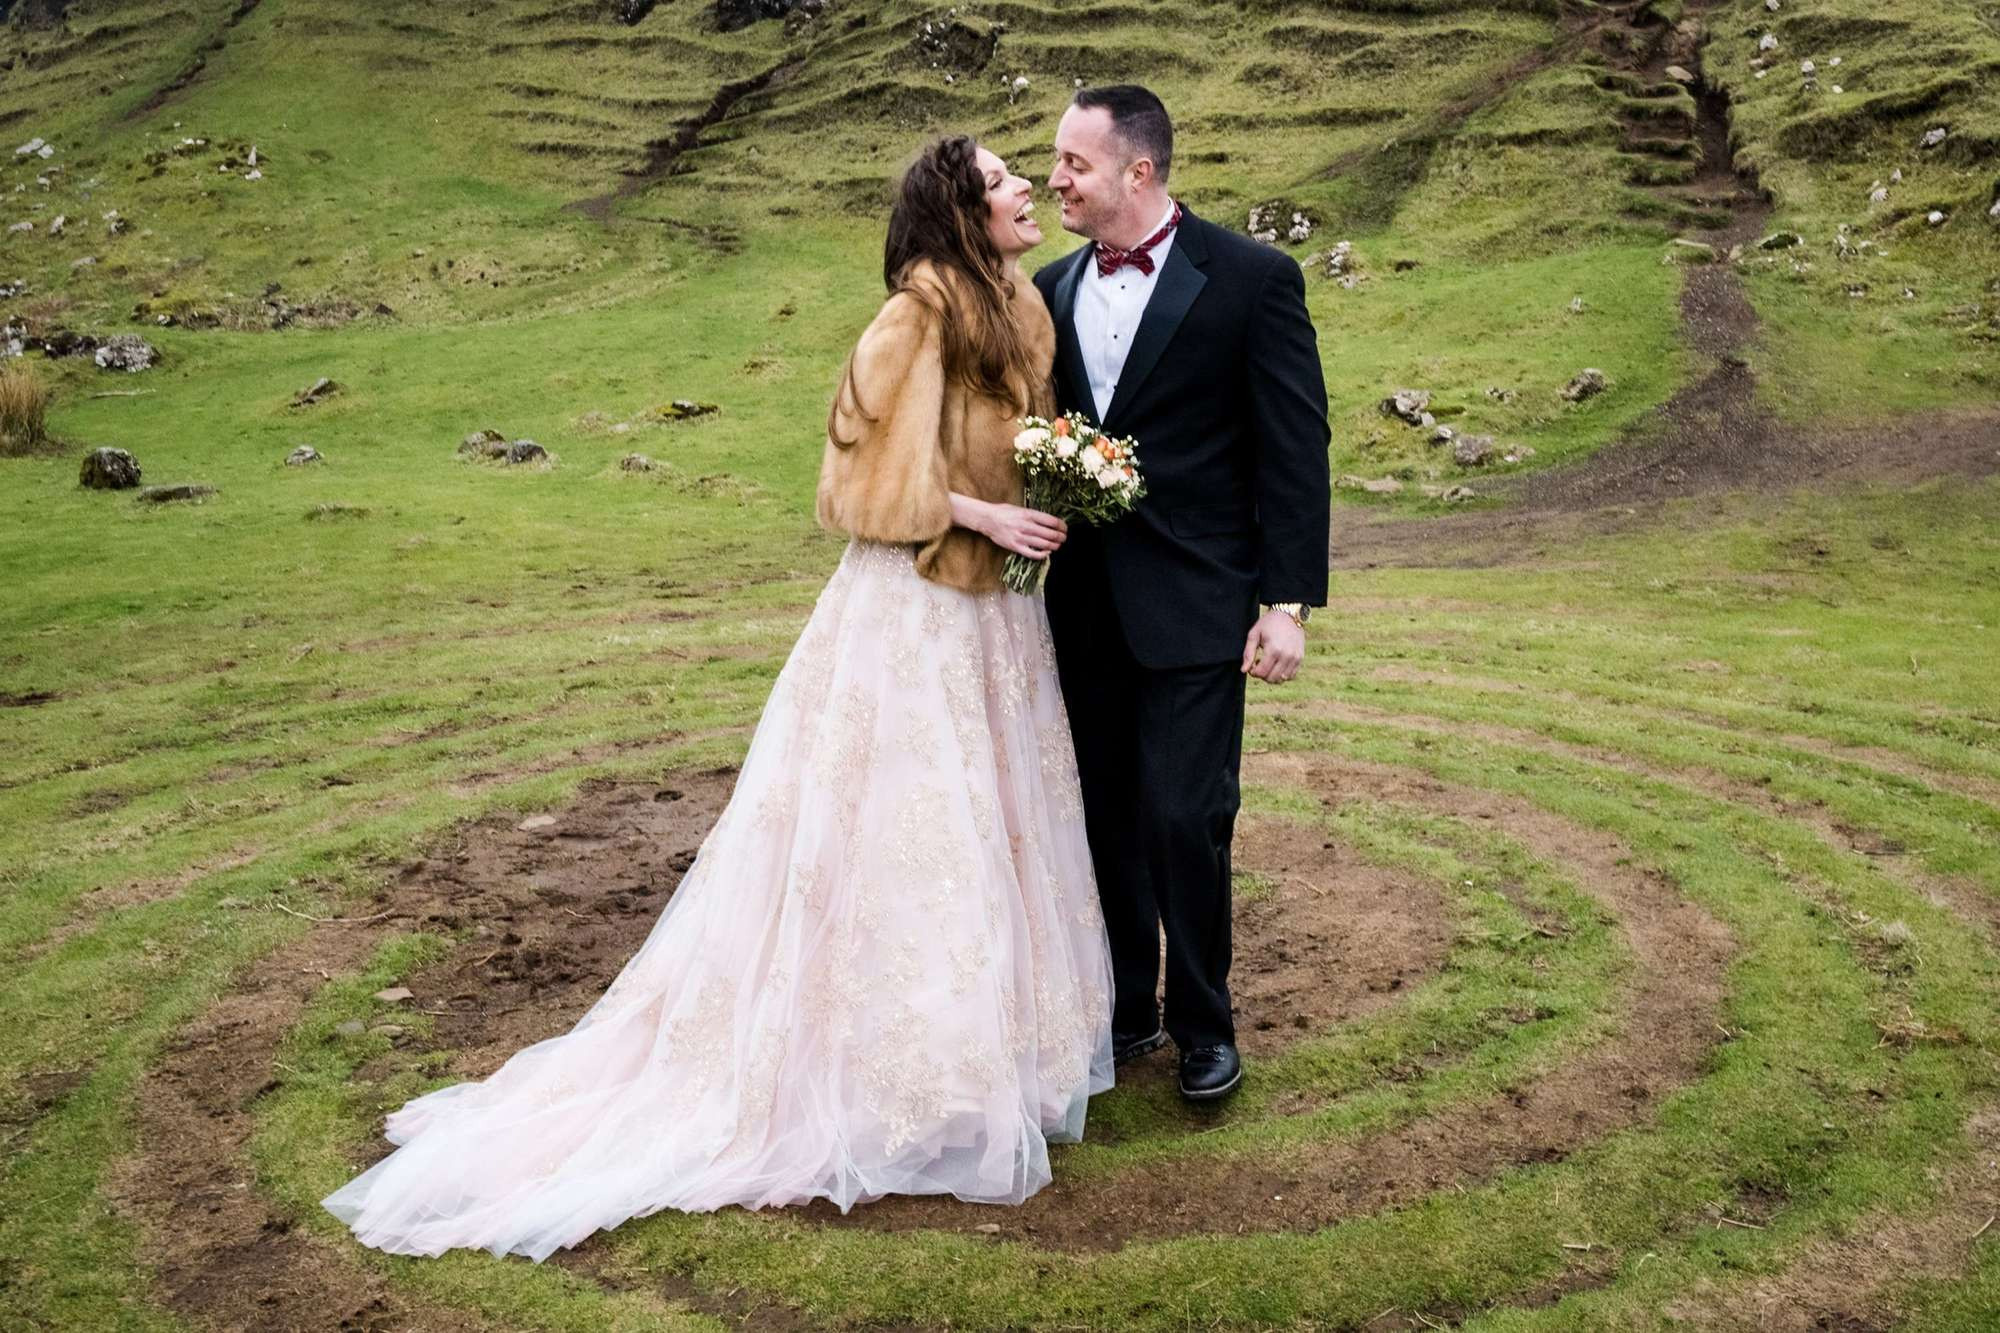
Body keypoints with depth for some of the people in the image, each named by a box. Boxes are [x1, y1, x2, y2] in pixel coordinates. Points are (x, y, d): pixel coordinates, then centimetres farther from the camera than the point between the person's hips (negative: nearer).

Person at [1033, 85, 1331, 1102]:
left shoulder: (1252, 280, -7)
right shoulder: (1052, 290, 8)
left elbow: (1294, 449, -7)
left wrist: (1289, 601, -11)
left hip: (1196, 606, -5)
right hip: (1084, 606, 5)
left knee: (1185, 819, -3)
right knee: (1107, 817, 12)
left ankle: (1203, 1024, 19)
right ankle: (1128, 1009, 30)